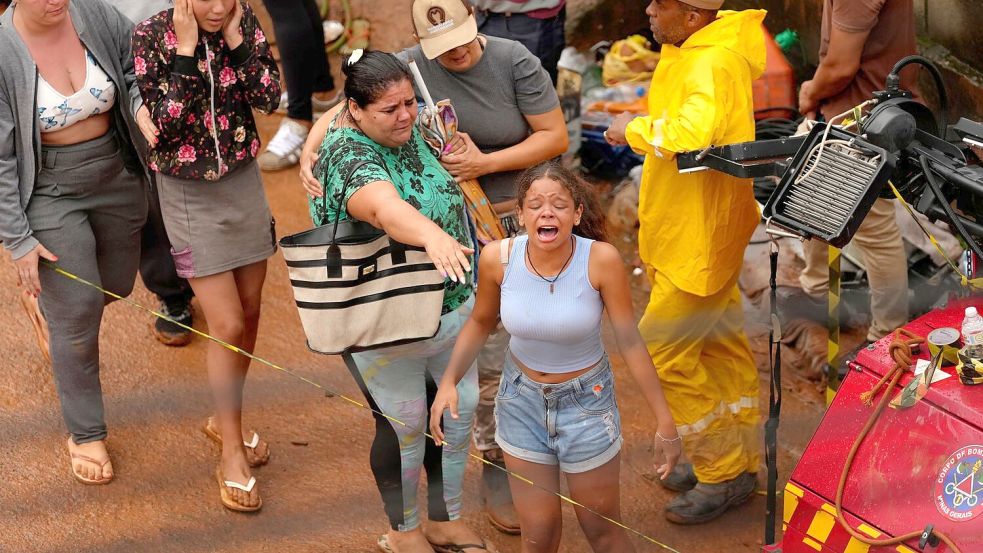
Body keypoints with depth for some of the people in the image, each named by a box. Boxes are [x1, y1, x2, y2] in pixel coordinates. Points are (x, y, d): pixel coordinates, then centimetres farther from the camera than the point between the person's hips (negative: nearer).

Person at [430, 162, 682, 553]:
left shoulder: (601, 259, -25)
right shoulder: (498, 258, -18)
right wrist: (449, 381, -11)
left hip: (586, 400, -2)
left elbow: (630, 341, -17)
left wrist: (664, 422, -14)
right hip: (522, 399, 2)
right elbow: (481, 322, 1)